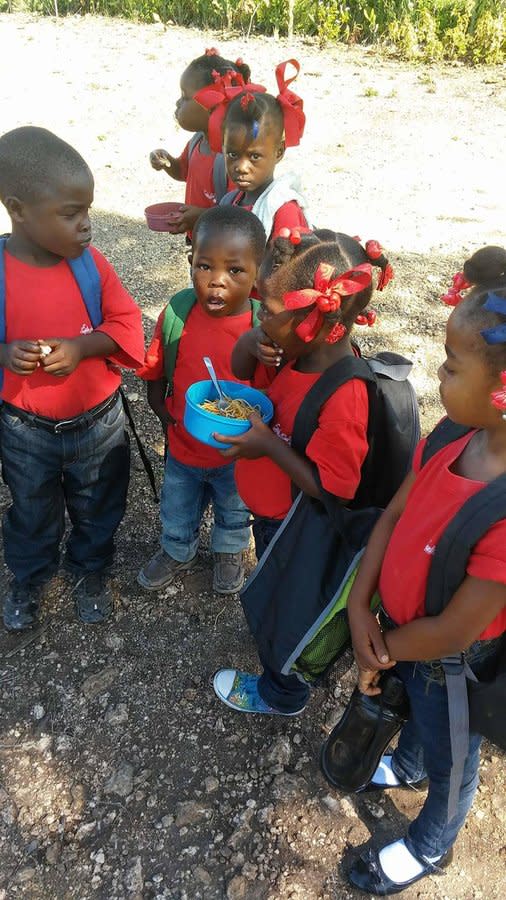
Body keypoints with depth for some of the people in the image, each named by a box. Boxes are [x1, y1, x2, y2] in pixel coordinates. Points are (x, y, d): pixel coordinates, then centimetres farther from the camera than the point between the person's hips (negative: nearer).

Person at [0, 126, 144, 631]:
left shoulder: (91, 263, -13)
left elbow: (127, 325, -9)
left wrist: (81, 346, -25)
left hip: (98, 422, 1)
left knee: (98, 508, 22)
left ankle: (91, 571, 50)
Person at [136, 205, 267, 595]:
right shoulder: (177, 312, -19)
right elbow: (155, 373, -5)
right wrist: (165, 416, -11)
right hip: (182, 447, 2)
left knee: (234, 512, 30)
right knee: (177, 512, 29)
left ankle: (230, 552, 61)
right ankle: (178, 552, 60)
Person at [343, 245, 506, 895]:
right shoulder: (453, 435, -18)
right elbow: (393, 515, -8)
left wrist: (382, 648, -13)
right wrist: (360, 609, -14)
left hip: (452, 662, -6)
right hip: (398, 631, 6)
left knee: (449, 758, 25)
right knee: (412, 704, 36)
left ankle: (429, 847, 57)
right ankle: (406, 766, 69)